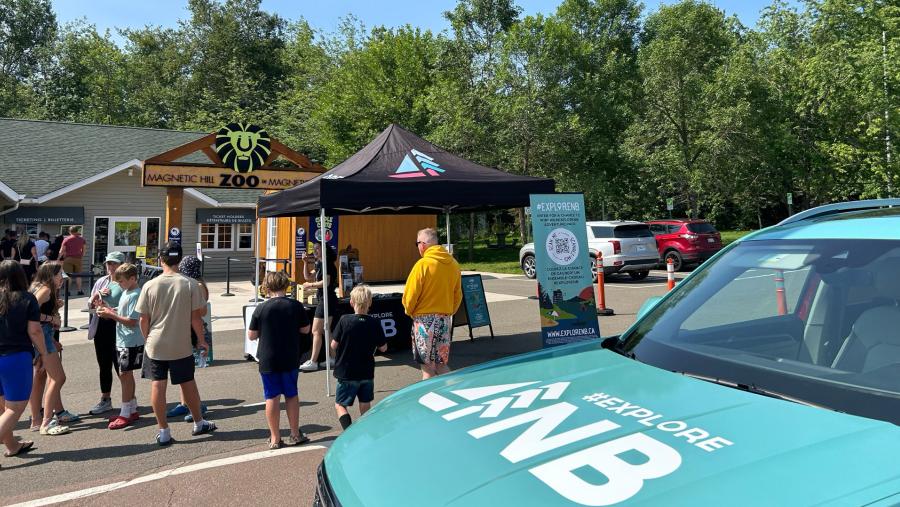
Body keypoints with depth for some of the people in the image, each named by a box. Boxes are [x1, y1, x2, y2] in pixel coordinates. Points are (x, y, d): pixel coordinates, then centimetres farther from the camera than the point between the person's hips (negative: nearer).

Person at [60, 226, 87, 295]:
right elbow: (83, 250, 9)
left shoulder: (66, 239, 0)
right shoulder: (82, 239, 7)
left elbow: (62, 251, -2)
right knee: (78, 275, 7)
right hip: (78, 259, 2)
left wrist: (59, 258, 7)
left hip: (68, 258, -2)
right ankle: (79, 290, 6)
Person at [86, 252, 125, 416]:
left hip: (118, 327, -7)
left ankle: (130, 399, 15)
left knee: (120, 365, 0)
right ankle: (105, 400, 28)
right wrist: (96, 295, -4)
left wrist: (109, 310, -23)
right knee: (104, 365, 15)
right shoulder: (101, 282, 11)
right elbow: (91, 305, 14)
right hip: (101, 327, 7)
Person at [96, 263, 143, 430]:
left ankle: (125, 414, 3)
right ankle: (132, 410, 25)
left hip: (131, 343, -10)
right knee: (126, 375, 15)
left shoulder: (135, 295, -18)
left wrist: (111, 315, -18)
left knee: (124, 374, -5)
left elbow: (132, 321, -21)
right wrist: (110, 311, 1)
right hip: (123, 341, 10)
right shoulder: (125, 293, 12)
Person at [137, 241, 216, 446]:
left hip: (155, 345, 0)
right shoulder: (190, 284, -9)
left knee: (157, 385, 8)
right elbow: (196, 316, -6)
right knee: (188, 384, 14)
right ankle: (199, 423, 29)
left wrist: (148, 338, 15)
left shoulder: (150, 286, -7)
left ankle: (163, 431, 14)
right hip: (181, 345, 0)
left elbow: (144, 319, -1)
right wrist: (200, 339, 7)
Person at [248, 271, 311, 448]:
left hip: (268, 361, -1)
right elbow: (305, 329, 2)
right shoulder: (296, 306, -6)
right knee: (291, 395, 14)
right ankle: (295, 435, 22)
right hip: (290, 360, 1)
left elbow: (252, 335, -3)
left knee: (272, 397, 7)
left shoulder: (261, 309, -9)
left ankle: (275, 438, 13)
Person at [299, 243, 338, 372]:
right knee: (324, 331, 14)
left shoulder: (327, 264, -13)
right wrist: (305, 263, 10)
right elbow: (308, 277, 20)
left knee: (316, 331, -9)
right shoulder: (319, 265, 17)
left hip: (326, 300, -10)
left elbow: (326, 282, -23)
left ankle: (313, 362, -7)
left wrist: (311, 285, -14)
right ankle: (333, 358, 20)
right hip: (324, 300, 10)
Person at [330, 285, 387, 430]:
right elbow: (383, 348, 0)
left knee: (340, 405, 8)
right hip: (367, 373, 3)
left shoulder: (344, 321, -15)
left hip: (346, 373, -3)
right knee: (365, 405, 18)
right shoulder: (374, 324, -8)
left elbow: (333, 345, -10)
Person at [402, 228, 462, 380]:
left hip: (425, 318, -5)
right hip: (445, 319, 5)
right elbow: (458, 295, 12)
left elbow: (410, 295, -11)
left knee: (428, 367, 3)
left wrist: (409, 311, 8)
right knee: (442, 365, 16)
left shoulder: (423, 264, -14)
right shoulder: (453, 264, 4)